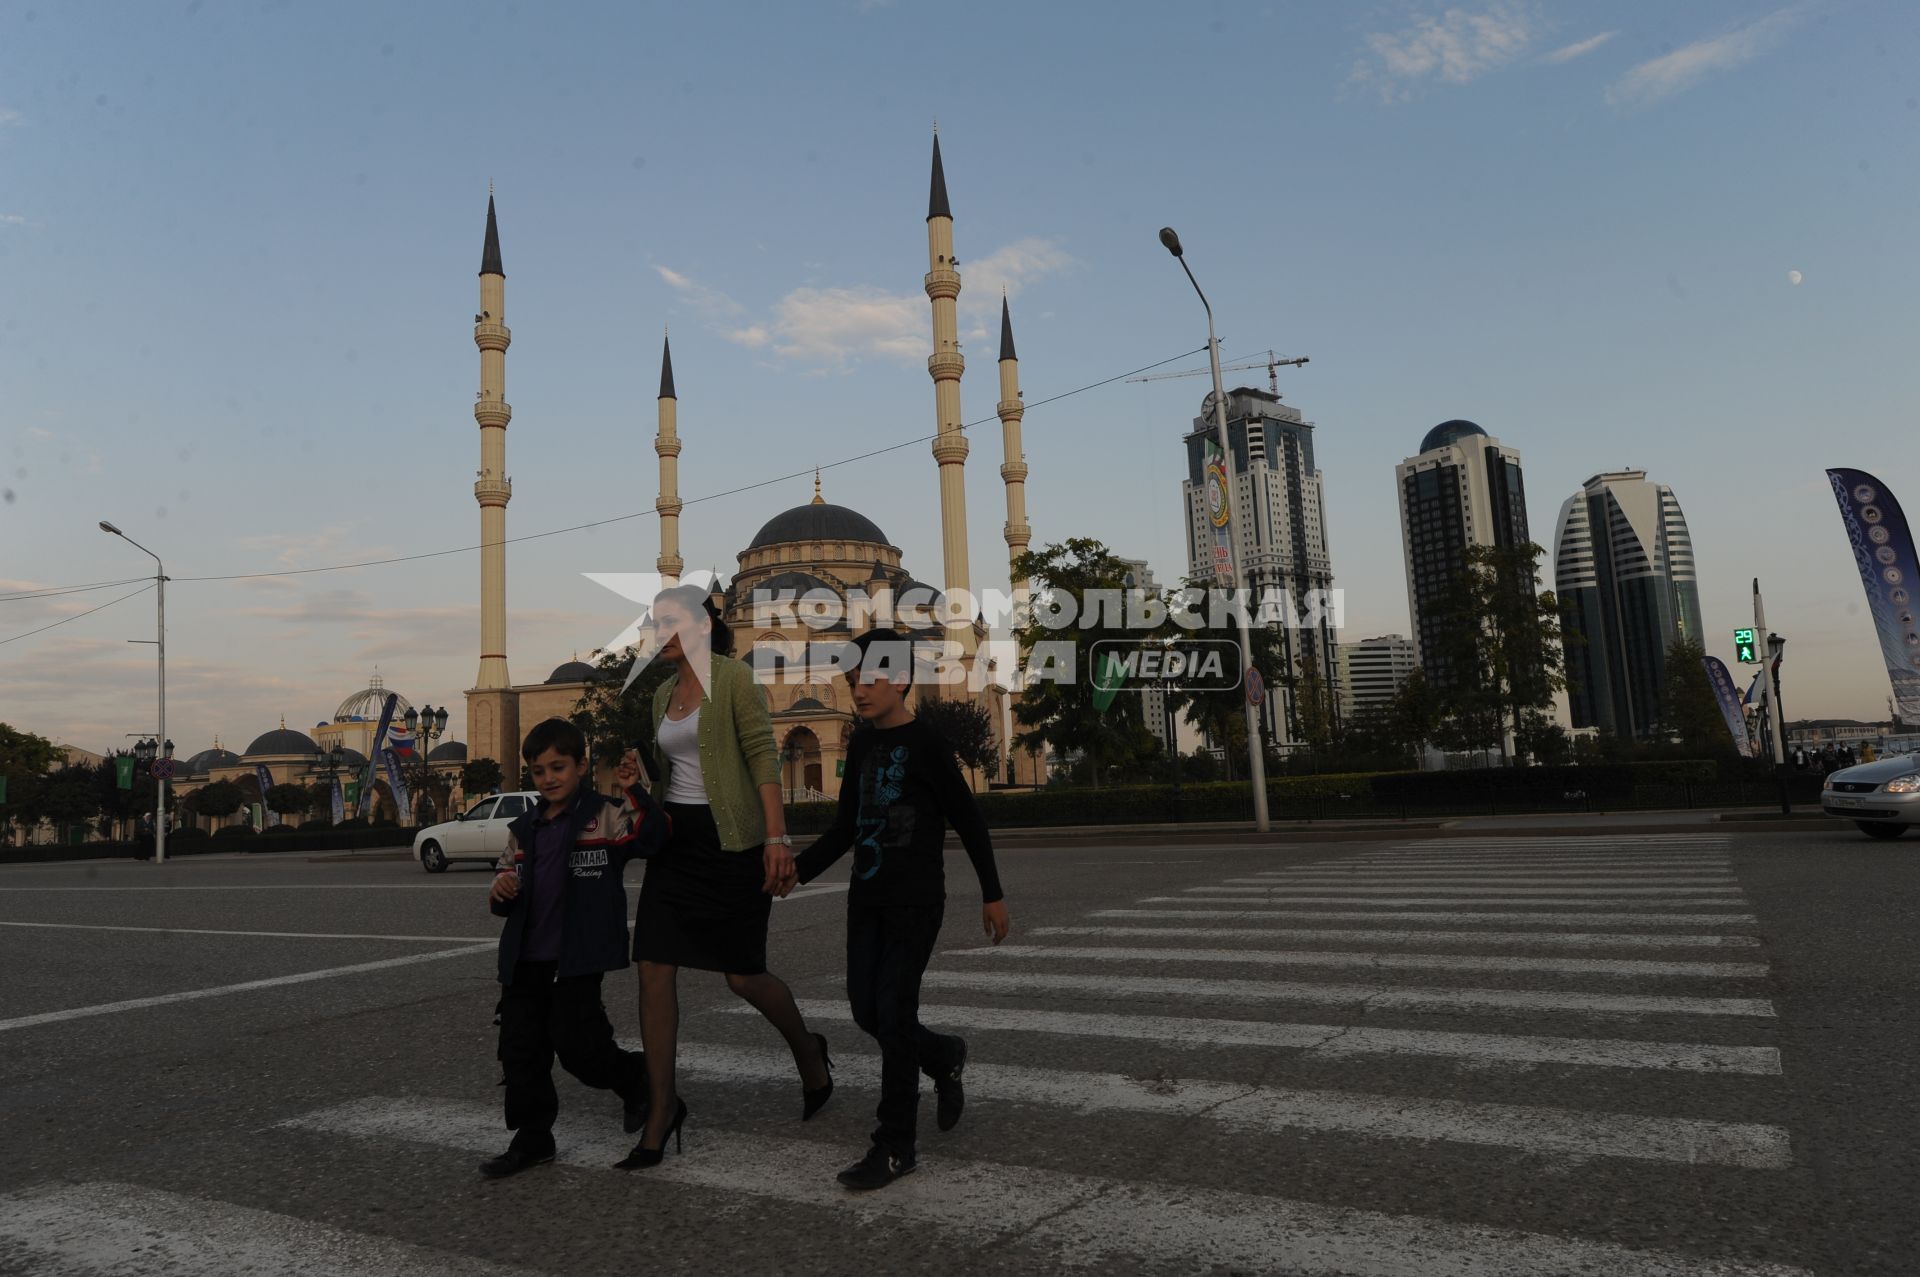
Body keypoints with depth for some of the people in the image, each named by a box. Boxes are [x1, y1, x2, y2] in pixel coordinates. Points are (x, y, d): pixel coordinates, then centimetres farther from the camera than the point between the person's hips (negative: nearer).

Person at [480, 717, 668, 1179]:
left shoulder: (604, 815, -7)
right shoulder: (523, 829, 12)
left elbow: (651, 836, -24)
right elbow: (508, 888, 20)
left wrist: (632, 789, -33)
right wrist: (500, 892, -3)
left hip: (577, 958, -6)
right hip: (526, 958, 7)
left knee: (576, 1045, -5)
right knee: (520, 1049, 8)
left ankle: (636, 1077, 24)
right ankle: (532, 1139, 24)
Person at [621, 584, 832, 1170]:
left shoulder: (732, 677, -8)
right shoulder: (663, 692, 14)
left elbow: (763, 756, -15)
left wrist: (777, 837, -22)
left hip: (730, 839, -7)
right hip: (675, 838, 7)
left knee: (743, 975, 1)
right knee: (654, 969, -1)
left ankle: (808, 1052, 30)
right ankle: (662, 1107, 10)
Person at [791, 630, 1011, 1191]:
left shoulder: (927, 745, -10)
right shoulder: (861, 745, 10)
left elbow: (968, 822, -6)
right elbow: (845, 829, 13)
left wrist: (992, 893, -2)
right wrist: (798, 869, 1)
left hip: (916, 902, -7)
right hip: (867, 900, 7)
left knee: (893, 1015, -7)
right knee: (867, 1011, 8)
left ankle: (895, 1148, 4)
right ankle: (945, 1057, 35)